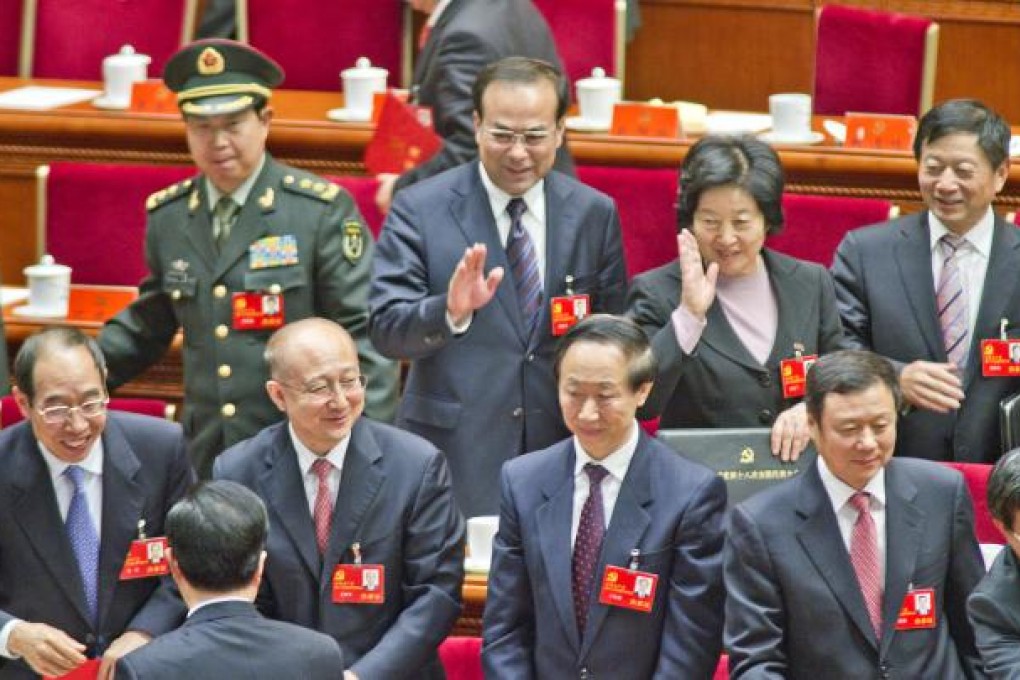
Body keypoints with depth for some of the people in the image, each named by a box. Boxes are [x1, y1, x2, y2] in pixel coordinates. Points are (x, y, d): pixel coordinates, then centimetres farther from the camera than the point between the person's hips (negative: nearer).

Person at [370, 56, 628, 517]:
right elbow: (385, 329, -9)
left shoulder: (595, 213, 6)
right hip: (454, 454, -2)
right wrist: (449, 312, -27)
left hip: (562, 447, 3)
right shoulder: (419, 209, -3)